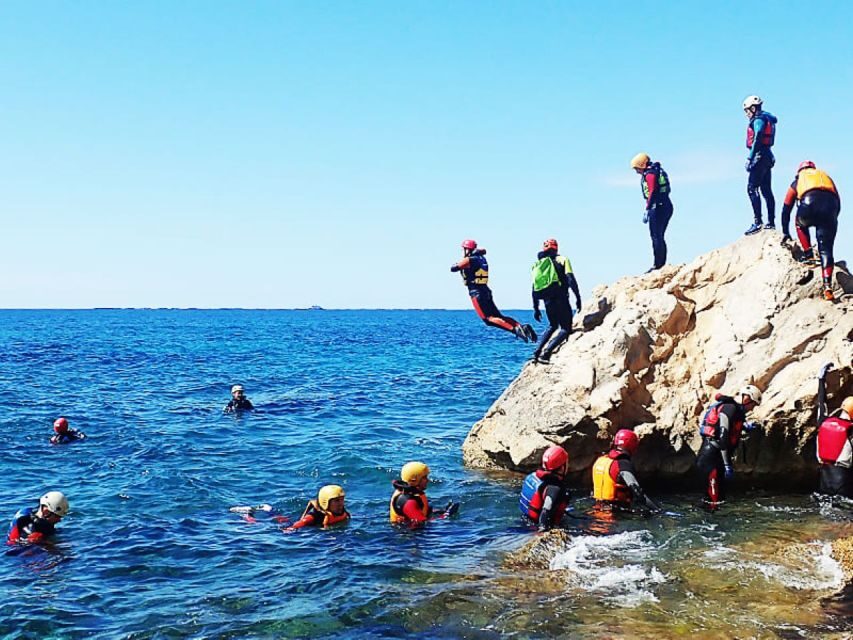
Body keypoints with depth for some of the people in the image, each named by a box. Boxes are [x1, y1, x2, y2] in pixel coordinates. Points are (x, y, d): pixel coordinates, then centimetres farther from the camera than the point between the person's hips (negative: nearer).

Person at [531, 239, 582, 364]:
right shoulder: (562, 260, 3)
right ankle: (547, 352, -19)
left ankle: (537, 351, 13)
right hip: (560, 299, -5)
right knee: (566, 329, 1)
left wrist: (536, 308, 20)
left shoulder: (538, 264, 15)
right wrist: (578, 297, -10)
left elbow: (535, 288, 15)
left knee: (552, 326, 26)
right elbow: (571, 280, -11)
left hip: (547, 301, 5)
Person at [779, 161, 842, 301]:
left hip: (809, 204, -1)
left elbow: (786, 209, 36)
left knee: (801, 224, 35)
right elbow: (838, 205, 36)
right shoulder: (826, 177, 39)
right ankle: (827, 287, -9)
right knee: (826, 250, 5)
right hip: (830, 205, 1)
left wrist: (785, 232, 45)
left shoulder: (797, 182, 33)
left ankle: (808, 255, 21)